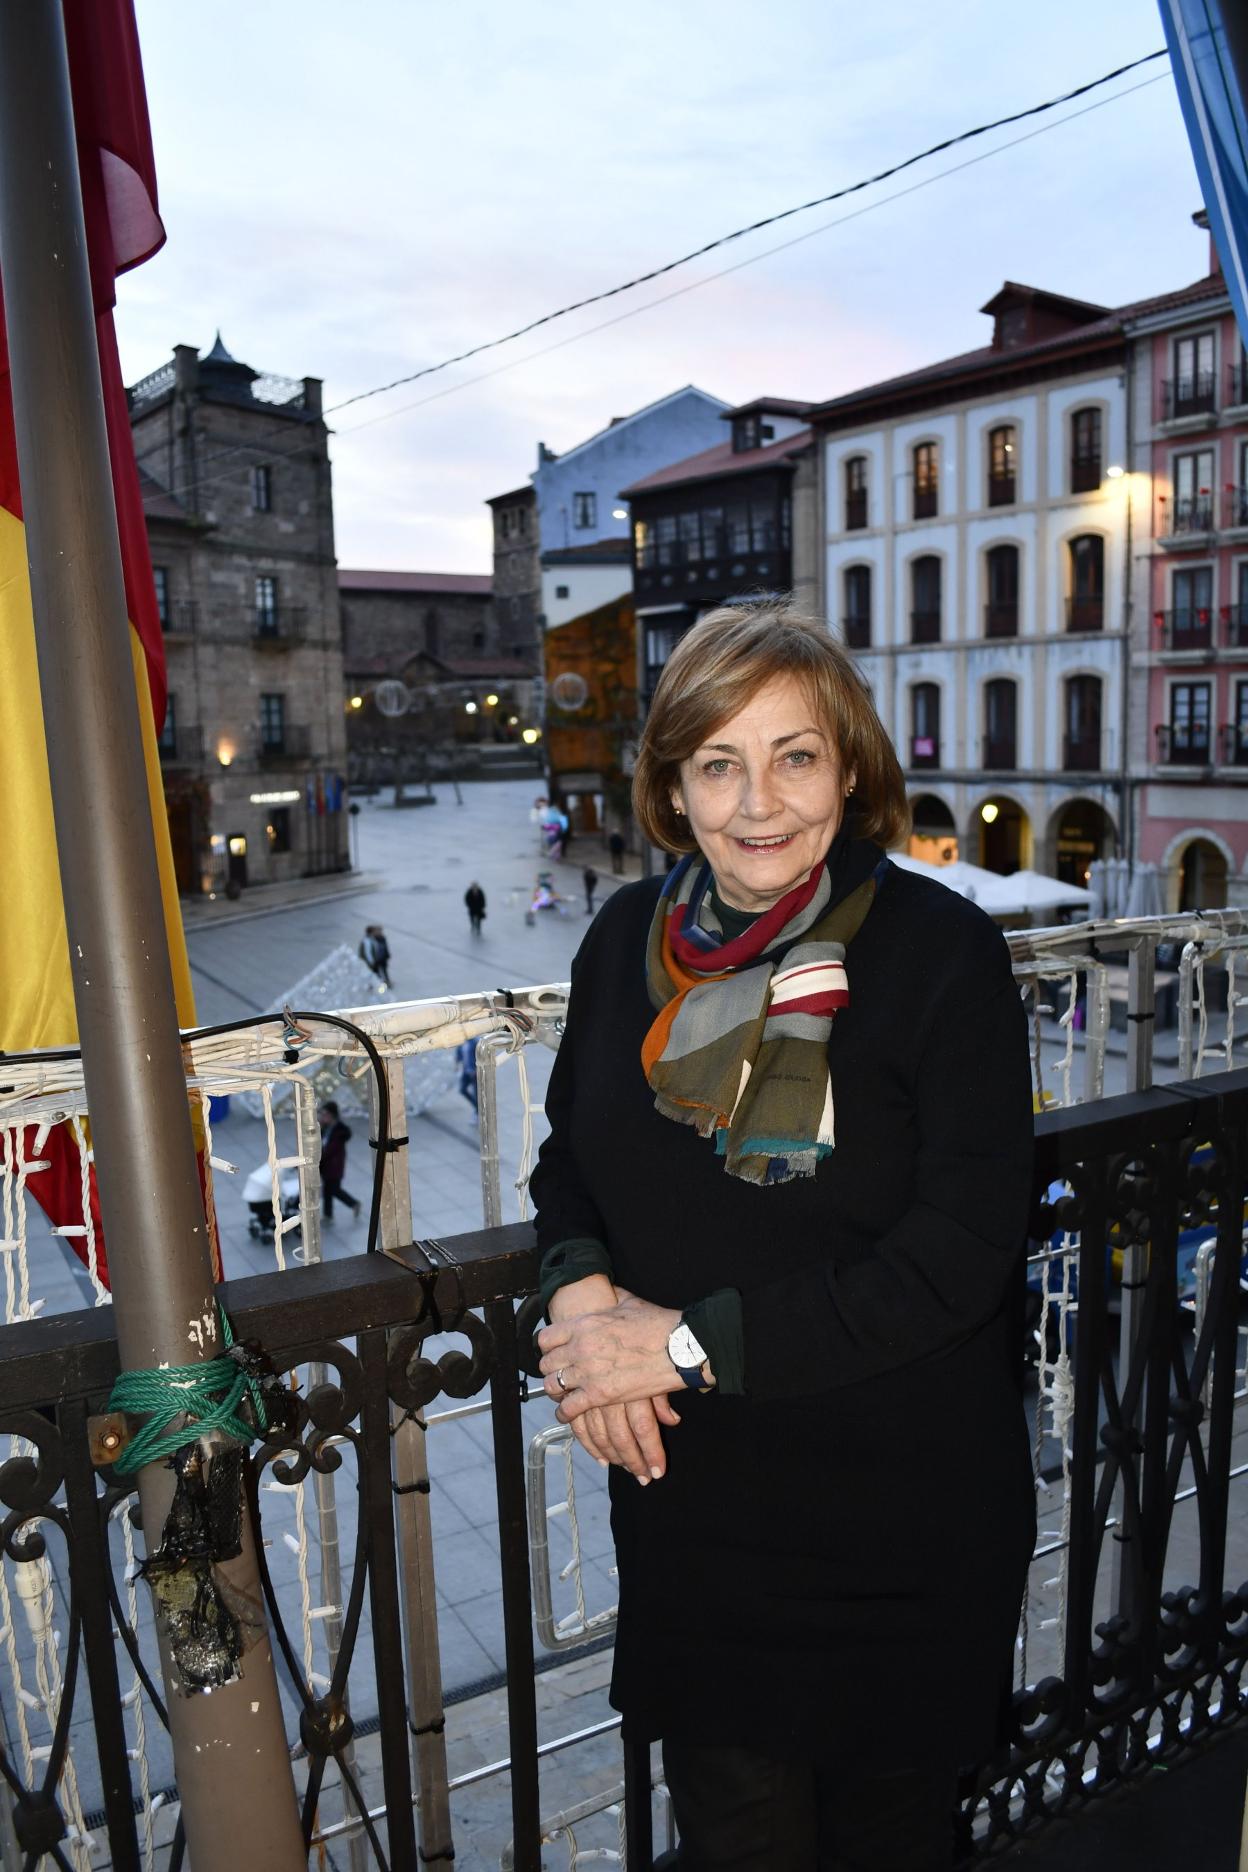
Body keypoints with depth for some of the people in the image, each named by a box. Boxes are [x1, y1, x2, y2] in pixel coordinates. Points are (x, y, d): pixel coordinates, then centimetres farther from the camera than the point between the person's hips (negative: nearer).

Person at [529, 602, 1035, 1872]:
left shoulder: (942, 950, -16)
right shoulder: (629, 938, -4)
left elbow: (956, 1256, -19)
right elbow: (569, 1155, 8)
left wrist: (694, 1339, -21)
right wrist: (583, 1290, -13)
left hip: (899, 1512, -2)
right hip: (690, 1496, 3)